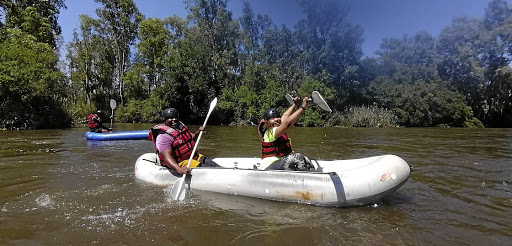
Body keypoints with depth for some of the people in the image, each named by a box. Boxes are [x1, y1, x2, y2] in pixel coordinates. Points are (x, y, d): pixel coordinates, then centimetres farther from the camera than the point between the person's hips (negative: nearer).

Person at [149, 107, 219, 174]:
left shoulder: (180, 126, 10)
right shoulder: (164, 136, -18)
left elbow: (192, 138, 27)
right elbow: (166, 156, -32)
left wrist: (198, 131, 3)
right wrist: (179, 169, -49)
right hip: (178, 163, -9)